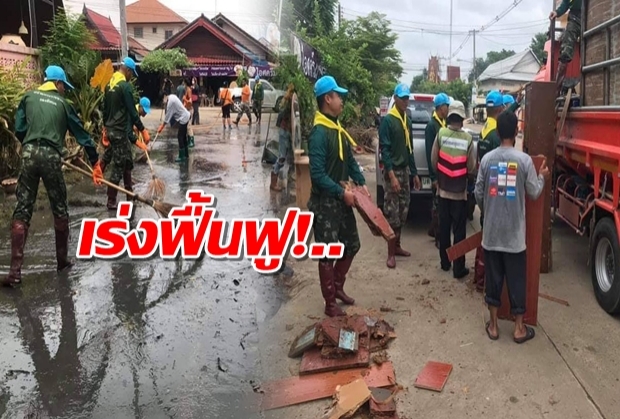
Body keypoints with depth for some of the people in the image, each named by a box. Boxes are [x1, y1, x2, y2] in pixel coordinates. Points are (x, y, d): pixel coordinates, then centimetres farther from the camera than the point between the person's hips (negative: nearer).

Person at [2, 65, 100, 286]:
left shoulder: (29, 97, 14)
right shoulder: (63, 103, 10)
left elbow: (19, 129, 9)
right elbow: (81, 134, 13)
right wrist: (95, 160, 20)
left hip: (29, 154, 2)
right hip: (51, 156, -2)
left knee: (22, 210, 2)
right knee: (60, 209, 13)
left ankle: (15, 270, -4)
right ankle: (62, 260, 24)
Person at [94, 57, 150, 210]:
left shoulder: (109, 85, 12)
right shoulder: (125, 86, -15)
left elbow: (105, 108, 19)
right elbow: (132, 111, -16)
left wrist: (106, 127, 28)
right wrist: (143, 130, -9)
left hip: (111, 129, 9)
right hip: (119, 131, -9)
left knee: (128, 161, 19)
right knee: (118, 166, -2)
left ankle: (129, 195, 27)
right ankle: (111, 201, 4)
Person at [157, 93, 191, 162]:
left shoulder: (171, 100, -21)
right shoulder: (172, 97, 9)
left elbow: (168, 114, -16)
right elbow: (170, 114, 15)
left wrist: (162, 126, -10)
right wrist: (163, 124, 17)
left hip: (183, 118, -10)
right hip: (185, 117, 10)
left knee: (180, 137, -4)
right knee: (183, 137, 15)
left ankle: (182, 157, 1)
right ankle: (186, 155, 22)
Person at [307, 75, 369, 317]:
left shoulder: (338, 129, 10)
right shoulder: (319, 133, -19)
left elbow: (350, 160, 17)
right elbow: (317, 174, -23)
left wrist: (361, 183, 5)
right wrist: (342, 192, -21)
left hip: (342, 199, 9)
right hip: (325, 202, -9)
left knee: (351, 245, 18)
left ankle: (337, 287, 37)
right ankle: (330, 304, 14)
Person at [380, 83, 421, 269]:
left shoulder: (407, 120, 13)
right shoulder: (387, 120, -11)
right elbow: (384, 149, -16)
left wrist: (414, 173, 16)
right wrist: (391, 175, -23)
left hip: (405, 170, 8)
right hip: (393, 171, -7)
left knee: (402, 212, 13)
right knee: (392, 214, -6)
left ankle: (397, 246, 25)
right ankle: (391, 254, 0)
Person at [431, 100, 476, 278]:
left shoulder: (440, 134, -8)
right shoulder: (468, 138, -12)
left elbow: (433, 160, -2)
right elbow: (472, 167, -6)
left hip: (443, 188, 2)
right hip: (460, 191, -2)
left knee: (444, 227, 15)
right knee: (459, 230, 5)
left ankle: (445, 262, 25)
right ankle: (459, 268, 8)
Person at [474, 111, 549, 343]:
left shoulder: (487, 159, -3)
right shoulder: (524, 160, -9)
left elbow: (478, 193, 3)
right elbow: (534, 193, -1)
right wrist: (542, 176, 19)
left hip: (491, 231, 2)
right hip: (514, 232, -2)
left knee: (493, 277, 11)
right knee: (516, 279, 8)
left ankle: (493, 325, 19)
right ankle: (519, 328, 18)